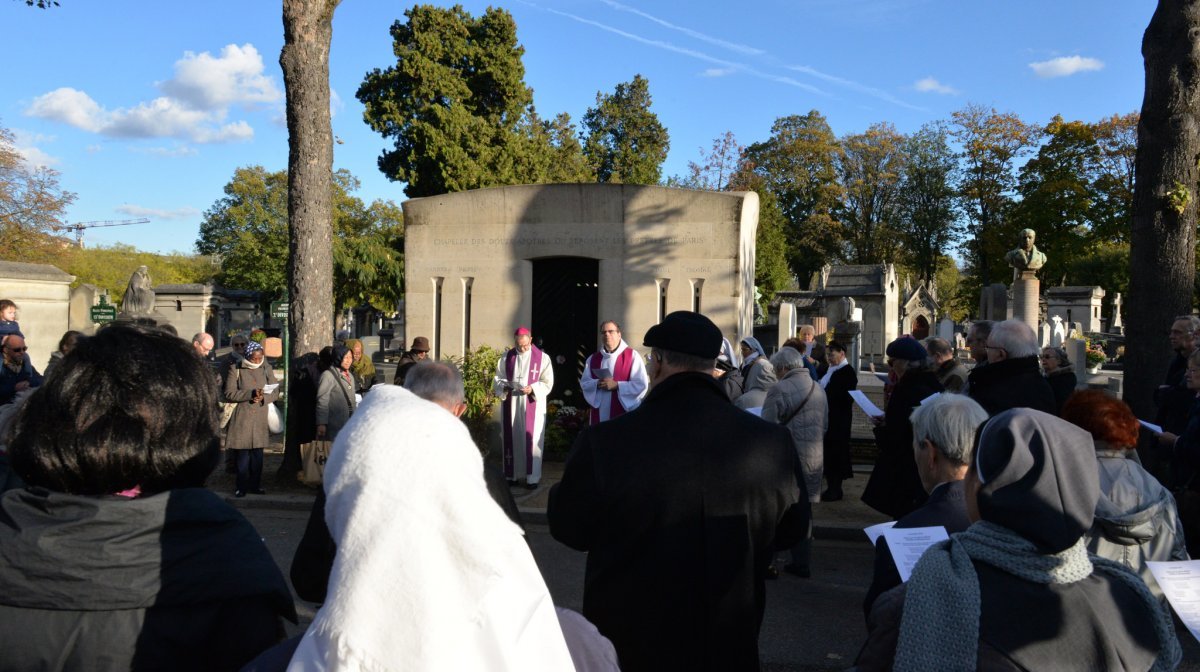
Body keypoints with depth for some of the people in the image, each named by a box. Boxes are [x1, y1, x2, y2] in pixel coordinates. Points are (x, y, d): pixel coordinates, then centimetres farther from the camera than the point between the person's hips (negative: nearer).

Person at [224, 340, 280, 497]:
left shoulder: (266, 368, 9)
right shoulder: (235, 369, -2)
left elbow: (275, 392, 7)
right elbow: (229, 394, -10)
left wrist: (263, 397, -13)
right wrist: (250, 394, -20)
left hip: (260, 419, 3)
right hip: (241, 418, -3)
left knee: (258, 455, 6)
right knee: (242, 454, 0)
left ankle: (255, 485, 16)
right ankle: (242, 487, 9)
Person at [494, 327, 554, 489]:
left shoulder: (542, 358, -2)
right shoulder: (506, 357, 7)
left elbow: (548, 383, -4)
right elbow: (497, 379, 7)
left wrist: (532, 389, -19)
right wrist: (504, 386, -14)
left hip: (533, 406, -3)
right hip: (511, 405, 3)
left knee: (531, 440, -4)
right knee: (511, 439, 6)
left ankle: (532, 477, 1)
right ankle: (511, 475, 15)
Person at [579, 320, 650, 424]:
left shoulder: (632, 356, -3)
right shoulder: (593, 359, 12)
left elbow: (642, 385, -9)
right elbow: (584, 383, 11)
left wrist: (616, 385, -17)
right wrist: (597, 384, -10)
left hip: (624, 414, -4)